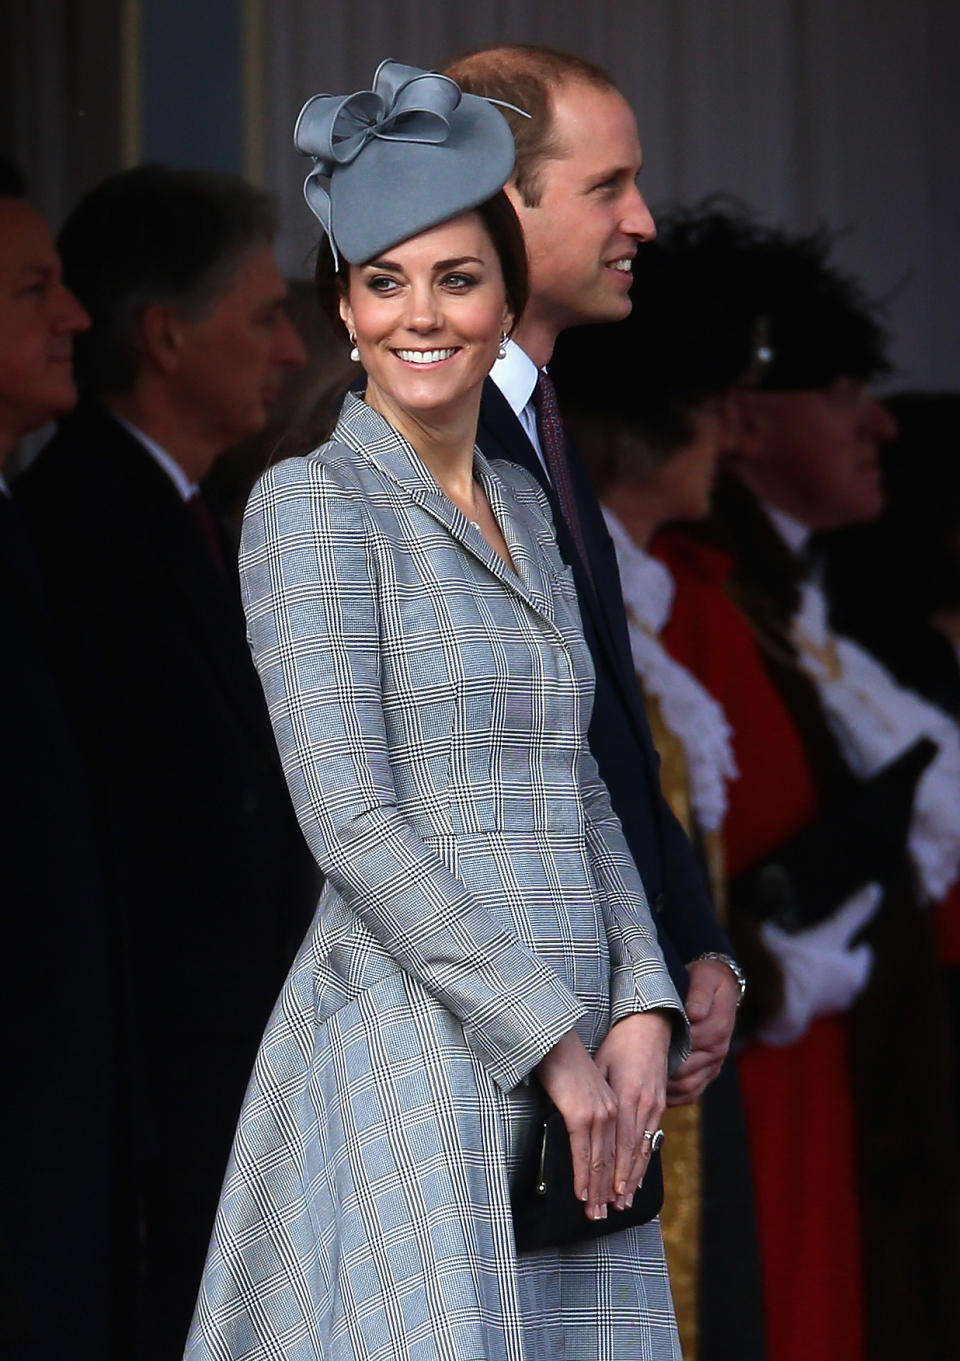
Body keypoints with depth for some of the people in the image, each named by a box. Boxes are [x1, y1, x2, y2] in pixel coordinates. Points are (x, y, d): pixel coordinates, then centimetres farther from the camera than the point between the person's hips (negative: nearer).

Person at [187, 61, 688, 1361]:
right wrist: (552, 1037, -15)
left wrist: (641, 1010, 1)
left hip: (577, 1057, 7)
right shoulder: (315, 503, -6)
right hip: (417, 1050, -7)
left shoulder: (524, 508, 16)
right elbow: (349, 819, -13)